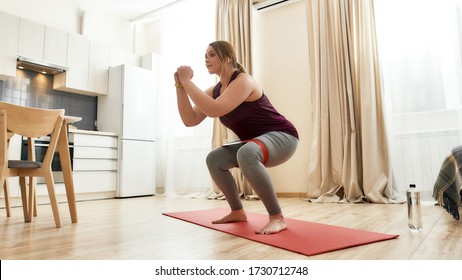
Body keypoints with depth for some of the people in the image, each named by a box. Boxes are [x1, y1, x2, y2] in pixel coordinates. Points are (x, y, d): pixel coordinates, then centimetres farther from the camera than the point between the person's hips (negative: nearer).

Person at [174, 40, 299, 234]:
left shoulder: (243, 81, -19)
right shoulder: (214, 90, 6)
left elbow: (214, 110, -34)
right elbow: (190, 120, -2)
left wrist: (188, 81, -25)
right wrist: (180, 86, -8)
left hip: (281, 136, -8)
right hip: (255, 143, 9)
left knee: (246, 154, -38)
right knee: (214, 159, 0)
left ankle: (277, 218, -26)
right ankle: (237, 212, 12)